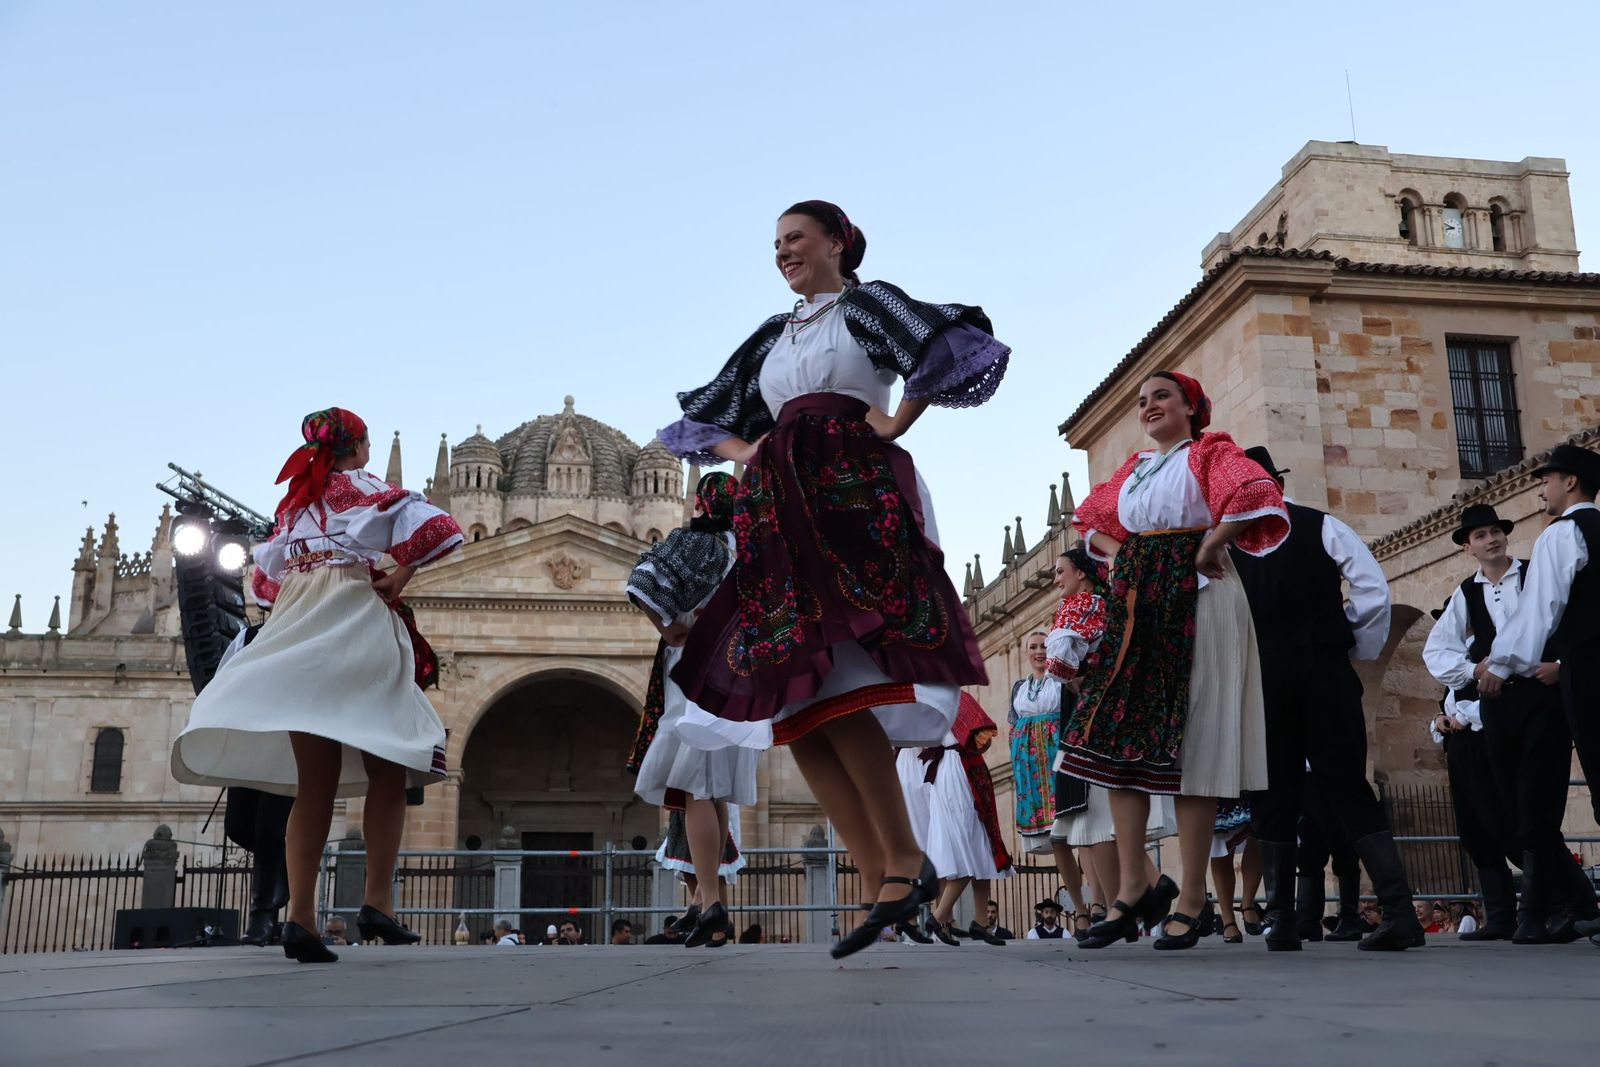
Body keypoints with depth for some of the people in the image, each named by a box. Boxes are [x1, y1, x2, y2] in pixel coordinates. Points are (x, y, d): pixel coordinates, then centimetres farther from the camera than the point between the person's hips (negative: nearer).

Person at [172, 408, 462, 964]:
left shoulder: (294, 501, 23)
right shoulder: (368, 490, 6)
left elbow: (264, 577, 28)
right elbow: (441, 530, -9)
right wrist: (399, 575, -1)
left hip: (295, 635, 5)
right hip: (355, 630, -5)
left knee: (314, 784, 2)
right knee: (386, 771, 2)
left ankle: (301, 918, -8)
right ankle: (377, 904, -7)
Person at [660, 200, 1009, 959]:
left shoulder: (866, 304, 7)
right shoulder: (771, 338, 25)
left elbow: (966, 351, -8)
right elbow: (704, 420, 31)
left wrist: (896, 423, -6)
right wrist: (744, 452, 12)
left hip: (854, 498, -7)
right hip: (784, 516, 7)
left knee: (832, 691, -22)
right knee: (789, 704, -5)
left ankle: (905, 864, -11)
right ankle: (885, 882, -2)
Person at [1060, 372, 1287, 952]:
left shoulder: (1209, 452, 1)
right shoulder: (1132, 468, 19)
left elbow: (1253, 495, -18)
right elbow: (1090, 521, 30)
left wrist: (1209, 548, -12)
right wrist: (1118, 552, 11)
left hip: (1194, 600, -6)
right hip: (1134, 605, 7)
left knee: (1187, 740, -6)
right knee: (1116, 735, -1)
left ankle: (1193, 897, -1)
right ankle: (1134, 886, 3)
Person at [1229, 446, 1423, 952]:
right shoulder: (1323, 526, 2)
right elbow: (1373, 589, -6)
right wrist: (1359, 648, 7)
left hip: (1260, 680, -1)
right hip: (1327, 674, 1)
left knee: (1273, 799, 7)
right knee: (1350, 792, 6)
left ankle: (1282, 921, 5)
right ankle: (1399, 911, -3)